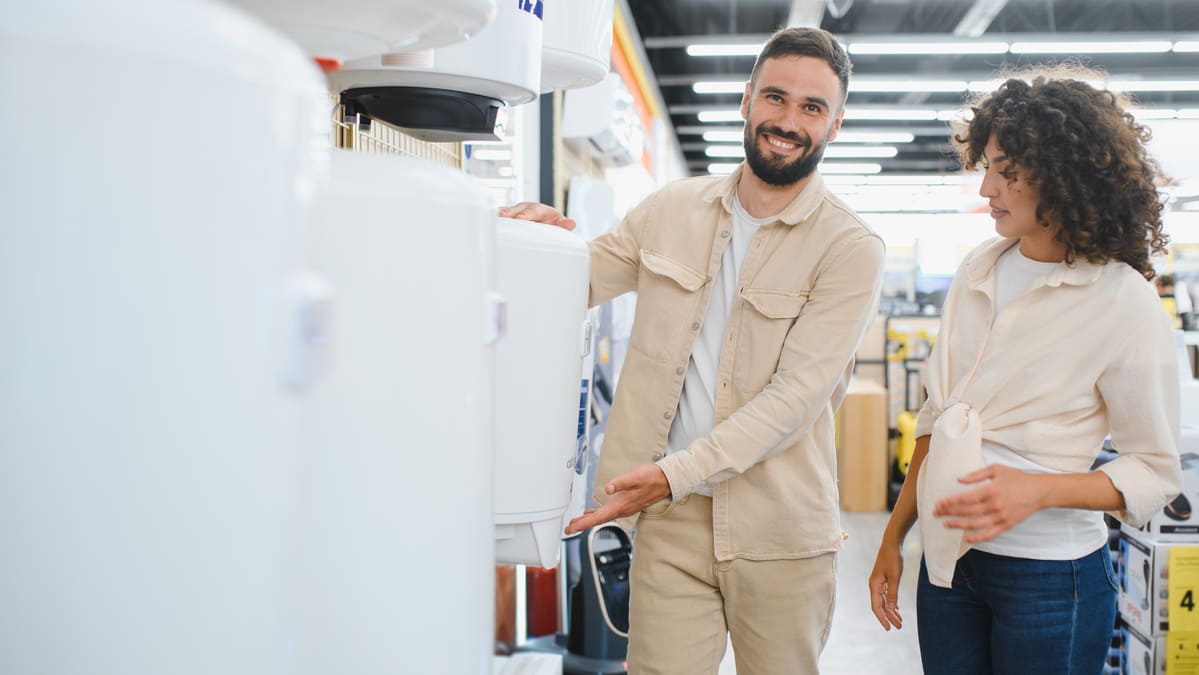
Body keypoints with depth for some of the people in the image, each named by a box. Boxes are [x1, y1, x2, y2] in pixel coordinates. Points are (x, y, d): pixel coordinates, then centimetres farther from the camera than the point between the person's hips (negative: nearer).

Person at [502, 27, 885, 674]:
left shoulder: (852, 249, -6)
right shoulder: (672, 210, 7)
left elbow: (796, 395, -14)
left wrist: (675, 473, -21)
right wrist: (541, 234, -10)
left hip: (779, 530, -2)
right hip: (670, 521, 2)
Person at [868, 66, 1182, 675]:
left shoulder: (1123, 303, -13)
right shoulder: (979, 271, 5)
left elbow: (1157, 471, -8)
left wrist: (1038, 489, -23)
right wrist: (894, 535, 12)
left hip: (1047, 577, -5)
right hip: (948, 556, 5)